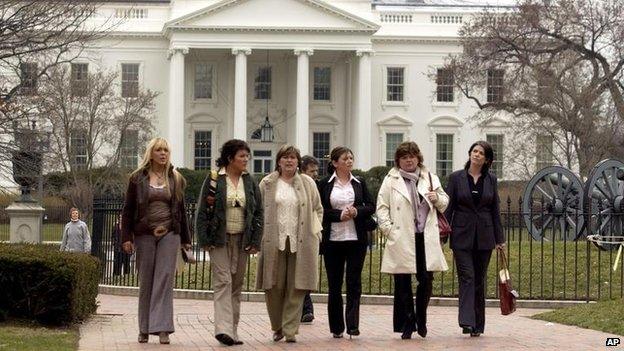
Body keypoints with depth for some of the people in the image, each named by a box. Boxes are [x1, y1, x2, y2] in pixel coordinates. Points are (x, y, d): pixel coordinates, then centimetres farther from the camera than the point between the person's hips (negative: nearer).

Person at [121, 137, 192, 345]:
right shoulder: (138, 178, 5)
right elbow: (128, 209, 5)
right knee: (145, 281, 4)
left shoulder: (176, 179, 10)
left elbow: (181, 209, 15)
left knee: (165, 278, -9)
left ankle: (162, 328, -12)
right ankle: (144, 329, 11)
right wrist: (126, 238, -3)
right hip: (144, 234, 0)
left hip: (169, 234, 0)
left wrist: (185, 238, 13)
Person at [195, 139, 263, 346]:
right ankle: (223, 328, -20)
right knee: (222, 282, -13)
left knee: (237, 285, 8)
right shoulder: (214, 179, -3)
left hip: (242, 240, 4)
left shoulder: (249, 182, 8)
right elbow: (202, 211, -3)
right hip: (219, 239, -4)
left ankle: (233, 330, 14)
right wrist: (205, 240, -9)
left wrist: (255, 241, 2)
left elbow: (258, 212, 9)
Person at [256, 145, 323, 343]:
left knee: (296, 289, -2)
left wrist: (315, 230, 6)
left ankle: (290, 330, 3)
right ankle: (277, 327, 18)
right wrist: (260, 234, -1)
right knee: (274, 286, 0)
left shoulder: (308, 183, 11)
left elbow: (318, 209, 16)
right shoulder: (267, 184, 9)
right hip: (274, 241, 0)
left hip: (300, 243, 0)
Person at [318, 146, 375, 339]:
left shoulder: (359, 183, 8)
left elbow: (371, 207, 7)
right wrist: (339, 215, -14)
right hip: (333, 241, -1)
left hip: (356, 239, 1)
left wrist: (357, 211, -11)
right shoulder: (324, 184, 2)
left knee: (354, 283, -4)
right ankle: (336, 327, 14)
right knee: (334, 284, 5)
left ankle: (352, 325, -5)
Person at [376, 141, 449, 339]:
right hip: (401, 240, -2)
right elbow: (382, 207, 3)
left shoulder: (430, 178, 15)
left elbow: (444, 203, 20)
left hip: (426, 238, 2)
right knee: (403, 283, 1)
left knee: (426, 280, -2)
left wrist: (437, 198, -2)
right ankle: (407, 324, 9)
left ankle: (421, 319, 19)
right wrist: (389, 230, -8)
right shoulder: (391, 180, 6)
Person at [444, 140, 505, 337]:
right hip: (462, 236, -2)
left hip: (484, 237, 2)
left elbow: (495, 210, 10)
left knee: (479, 281, 7)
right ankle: (466, 322, -19)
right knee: (467, 277, -13)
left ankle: (478, 325, 13)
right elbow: (448, 208, 1)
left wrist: (499, 238, 7)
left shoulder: (490, 180, 7)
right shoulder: (456, 178, 2)